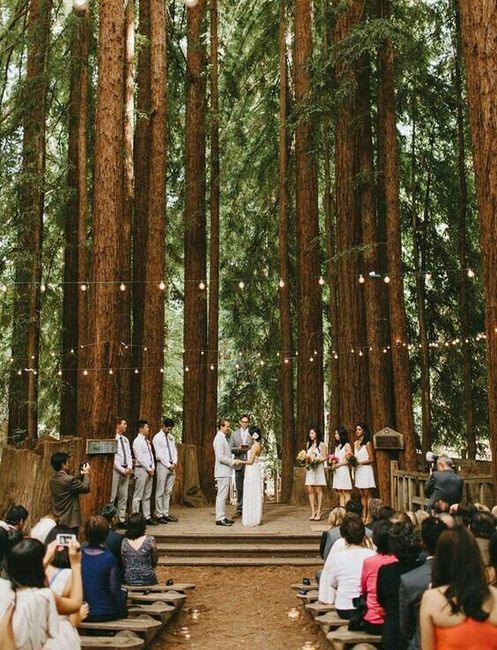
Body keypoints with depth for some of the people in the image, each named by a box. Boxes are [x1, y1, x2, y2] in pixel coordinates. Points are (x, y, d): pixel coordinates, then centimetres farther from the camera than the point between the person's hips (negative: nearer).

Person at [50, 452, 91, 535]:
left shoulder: (53, 480, 5)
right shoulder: (69, 480, -22)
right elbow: (86, 488, -11)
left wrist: (81, 474, 16)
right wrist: (86, 473, 2)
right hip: (70, 521, -8)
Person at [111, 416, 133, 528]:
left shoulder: (125, 439, 15)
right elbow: (113, 458, -13)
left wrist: (129, 467, 0)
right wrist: (122, 470, -13)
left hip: (126, 471, 8)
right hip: (115, 470, -8)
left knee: (124, 497, 9)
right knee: (112, 497, -7)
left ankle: (122, 520, 15)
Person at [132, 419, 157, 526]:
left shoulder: (147, 441, 16)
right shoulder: (137, 441, -11)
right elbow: (140, 458, -15)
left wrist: (153, 468, 5)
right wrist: (149, 469, -12)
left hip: (149, 470, 9)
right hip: (141, 469, -9)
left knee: (147, 496, 11)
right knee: (138, 496, -5)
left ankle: (147, 517, 15)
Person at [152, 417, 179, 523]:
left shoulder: (171, 437, 14)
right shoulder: (157, 438, -6)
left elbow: (174, 450, 14)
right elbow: (159, 454, -11)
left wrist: (175, 463, -2)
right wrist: (169, 465, -12)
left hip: (172, 466, 7)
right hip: (162, 466, -6)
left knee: (168, 492, 8)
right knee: (160, 492, -4)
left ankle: (166, 514, 12)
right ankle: (159, 515, 0)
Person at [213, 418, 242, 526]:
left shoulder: (223, 438, 16)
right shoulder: (219, 439, -16)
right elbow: (220, 457, -22)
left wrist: (233, 461, 12)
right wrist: (233, 462, -16)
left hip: (225, 471, 10)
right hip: (222, 472, -10)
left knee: (223, 495, 14)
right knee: (222, 495, -7)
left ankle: (222, 517, 20)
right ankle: (220, 519, -4)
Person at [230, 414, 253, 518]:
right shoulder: (234, 434, 10)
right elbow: (230, 449, 6)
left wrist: (249, 449, -15)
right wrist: (238, 448, -13)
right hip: (239, 464, 2)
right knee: (239, 488, 8)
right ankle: (239, 510, 15)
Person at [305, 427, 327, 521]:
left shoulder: (321, 444, 0)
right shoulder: (308, 444, 15)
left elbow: (324, 457, -2)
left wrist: (317, 460, -17)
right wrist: (306, 459, -2)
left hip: (318, 469, -5)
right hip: (309, 469, 5)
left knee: (318, 490, -5)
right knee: (310, 490, -2)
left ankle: (318, 512, -2)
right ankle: (313, 512, 1)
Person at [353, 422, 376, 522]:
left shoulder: (367, 443, -7)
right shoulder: (355, 443, 11)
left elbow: (371, 459, -8)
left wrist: (359, 462, -16)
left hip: (366, 470, -6)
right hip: (358, 470, 6)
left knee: (366, 494, -5)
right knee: (362, 495, 6)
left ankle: (368, 516, -3)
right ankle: (363, 516, 7)